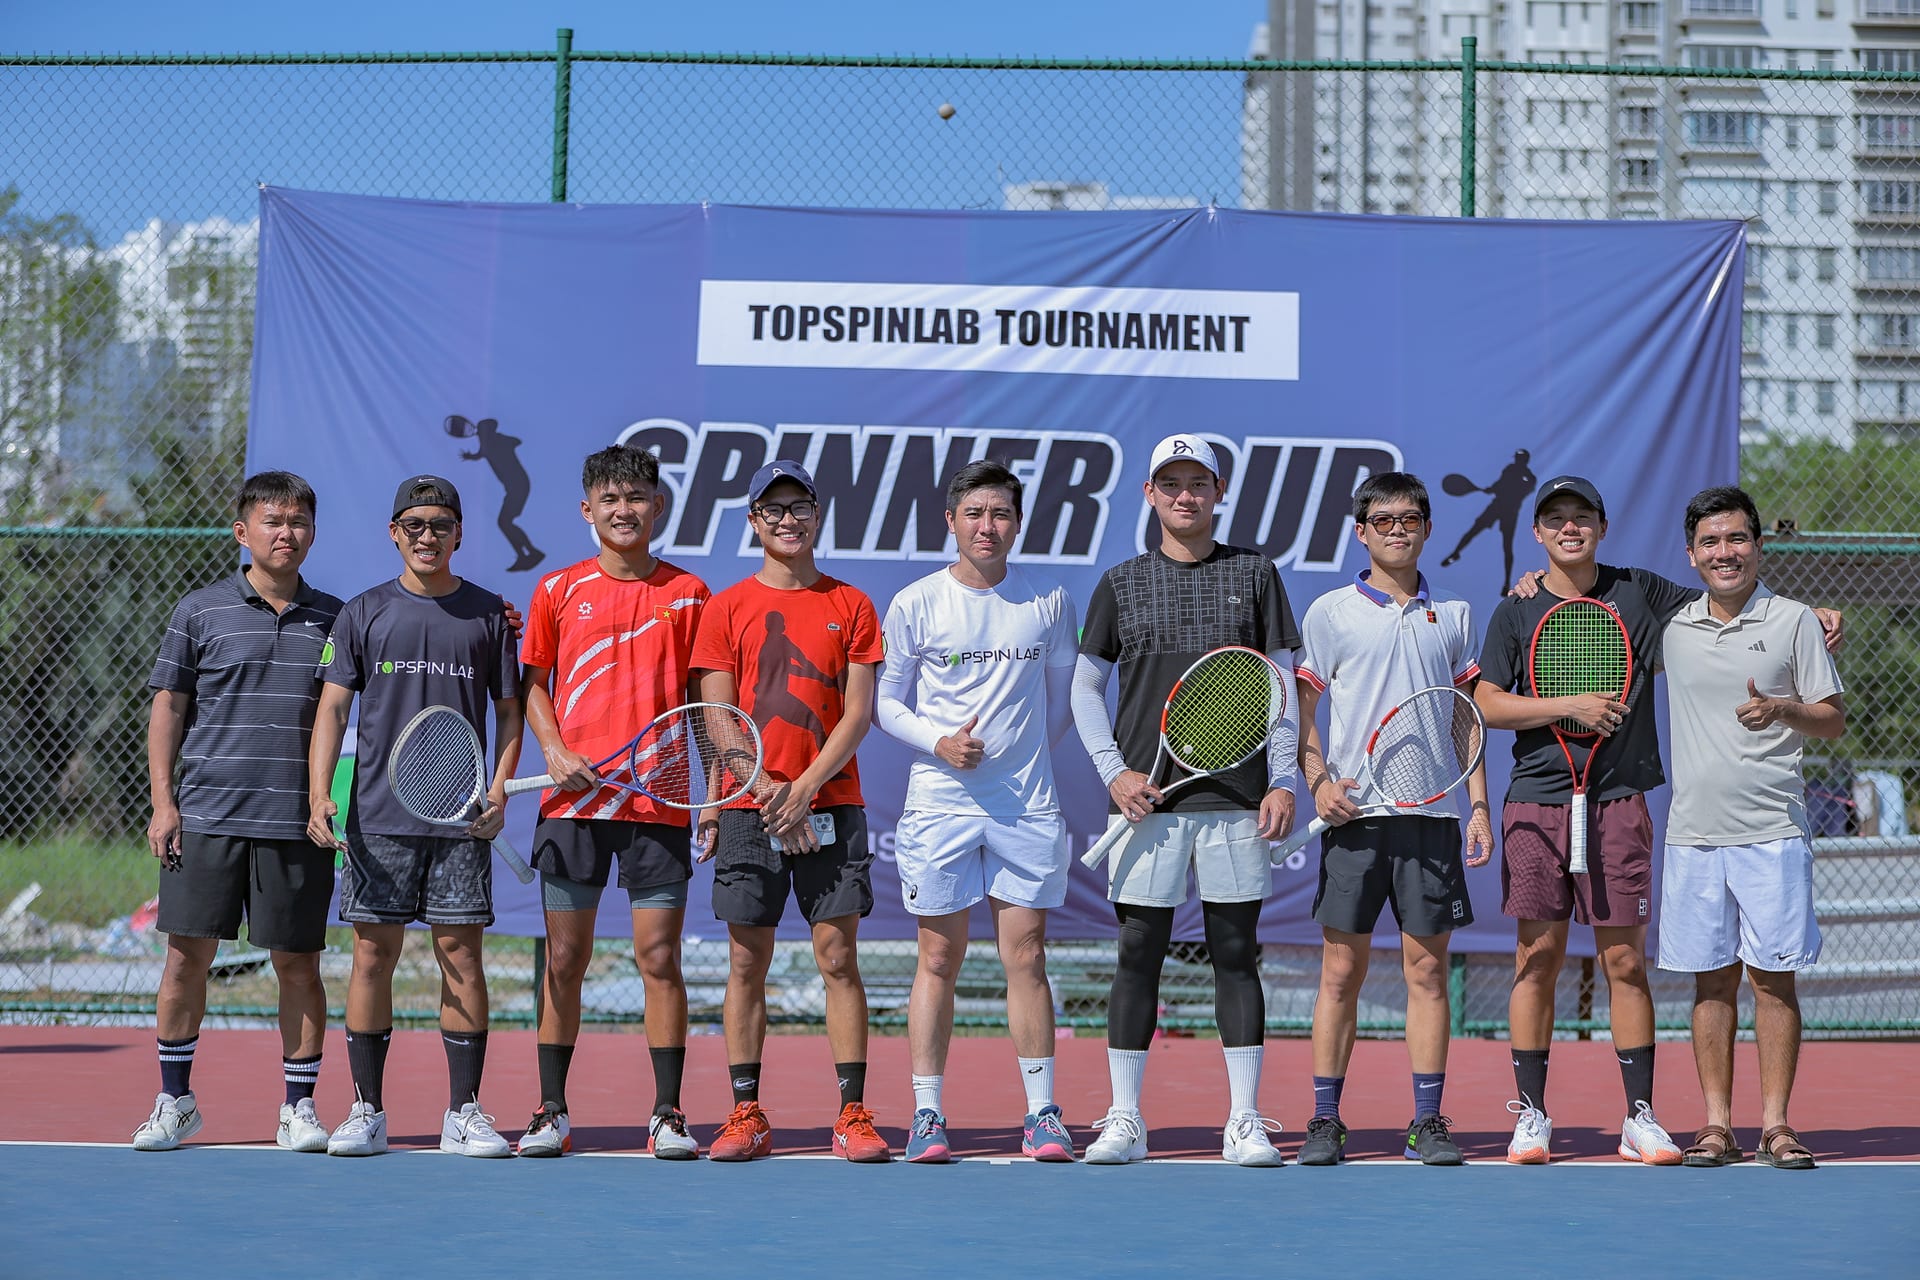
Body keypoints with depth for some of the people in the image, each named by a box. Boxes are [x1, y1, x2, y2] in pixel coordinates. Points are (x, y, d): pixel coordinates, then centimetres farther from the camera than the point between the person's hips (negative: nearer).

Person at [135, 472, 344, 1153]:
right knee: (186, 957, 2)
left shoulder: (332, 617, 9)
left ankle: (299, 1107, 12)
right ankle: (175, 1100, 16)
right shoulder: (201, 611, 4)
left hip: (297, 823, 1)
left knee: (298, 964, 3)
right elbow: (168, 708, 6)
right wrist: (163, 802, -1)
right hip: (206, 816, -1)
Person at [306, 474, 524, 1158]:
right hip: (377, 816, 0)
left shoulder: (487, 614, 8)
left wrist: (499, 791, -4)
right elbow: (332, 709, 4)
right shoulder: (363, 613, 6)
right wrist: (318, 795, -8)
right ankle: (366, 1112, 8)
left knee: (462, 954, -1)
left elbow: (509, 711, 11)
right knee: (373, 953, 1)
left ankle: (464, 1112, 5)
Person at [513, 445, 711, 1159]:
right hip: (574, 800, 1)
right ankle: (552, 1112, 12)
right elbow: (534, 682, 13)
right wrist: (554, 750, -4)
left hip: (659, 802, -1)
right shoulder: (559, 590, 7)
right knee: (564, 959, 4)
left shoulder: (687, 593, 6)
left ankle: (668, 1115, 5)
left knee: (660, 958, -1)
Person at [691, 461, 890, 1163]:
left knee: (839, 956, -3)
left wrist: (803, 790, -10)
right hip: (748, 809, 0)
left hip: (831, 806, 0)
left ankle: (853, 1116, -1)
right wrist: (765, 788, -12)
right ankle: (747, 1116, 7)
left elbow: (858, 713, 1)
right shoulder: (727, 608, 8)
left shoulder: (851, 606, 8)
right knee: (746, 963, 1)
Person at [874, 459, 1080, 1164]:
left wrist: (1027, 751, 10)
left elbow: (1063, 695, 17)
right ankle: (927, 1114, 7)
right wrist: (940, 743, -10)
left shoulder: (1049, 602, 5)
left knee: (1026, 956, 1)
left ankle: (1041, 1113, 8)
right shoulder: (915, 604, 1)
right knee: (939, 961, 2)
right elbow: (886, 701, 5)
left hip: (1027, 806, 1)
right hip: (939, 806, -1)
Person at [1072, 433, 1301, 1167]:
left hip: (1237, 797, 0)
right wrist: (1114, 771, -1)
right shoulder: (1120, 584, 9)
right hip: (1147, 801, 0)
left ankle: (1245, 1121, 6)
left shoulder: (1254, 575, 8)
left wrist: (1282, 781, 0)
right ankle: (1124, 1120, 6)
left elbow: (1283, 683, 8)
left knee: (1236, 954, 2)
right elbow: (1085, 686, 11)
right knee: (1139, 953, 1)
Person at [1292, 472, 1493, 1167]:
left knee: (1427, 968, 3)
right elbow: (1299, 711, 6)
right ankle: (1325, 1121, 6)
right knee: (1341, 969, 0)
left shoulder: (1452, 615, 11)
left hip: (1433, 815, 2)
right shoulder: (1331, 612, 4)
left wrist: (1479, 805, 5)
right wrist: (1318, 780, -9)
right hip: (1355, 814, -2)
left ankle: (1428, 1122, 9)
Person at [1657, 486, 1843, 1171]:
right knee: (1712, 980, 5)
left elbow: (1833, 720, 3)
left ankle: (1776, 1124, 4)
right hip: (1693, 831, 3)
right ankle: (1716, 1126, 9)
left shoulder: (1794, 621, 1)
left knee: (1773, 977, -1)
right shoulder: (1672, 627, 10)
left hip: (1770, 830, -3)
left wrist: (1780, 710, -17)